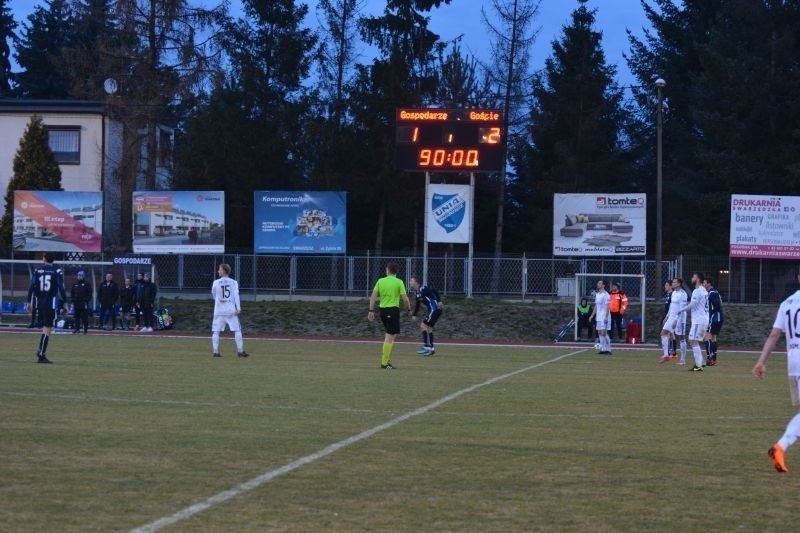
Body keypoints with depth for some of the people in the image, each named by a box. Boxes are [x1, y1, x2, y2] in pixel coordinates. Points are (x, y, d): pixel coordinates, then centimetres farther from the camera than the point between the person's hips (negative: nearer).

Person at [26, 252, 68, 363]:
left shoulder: (37, 271, 6)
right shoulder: (57, 272, -3)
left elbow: (31, 287, 3)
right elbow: (61, 288, -7)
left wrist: (29, 302, 9)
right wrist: (65, 303, -1)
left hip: (40, 303, 4)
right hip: (52, 303, -4)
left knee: (46, 328, 19)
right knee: (47, 329, -5)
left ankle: (41, 350, 9)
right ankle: (41, 355, -11)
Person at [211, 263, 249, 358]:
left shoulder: (216, 282, 4)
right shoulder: (233, 282, 3)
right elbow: (236, 294, -6)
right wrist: (238, 308, -11)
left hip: (219, 310, 0)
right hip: (231, 310, 0)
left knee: (215, 331, 4)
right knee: (237, 330, 4)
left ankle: (215, 352, -2)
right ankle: (240, 351, 1)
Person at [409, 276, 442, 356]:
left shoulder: (423, 289, -17)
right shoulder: (416, 292, 13)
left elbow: (434, 291, -23)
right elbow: (418, 304, 23)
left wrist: (438, 301, -26)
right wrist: (414, 315, 21)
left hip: (435, 309, -10)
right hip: (431, 310, 10)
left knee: (423, 325, -10)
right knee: (428, 328, 14)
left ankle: (427, 347, -10)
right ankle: (431, 348, 19)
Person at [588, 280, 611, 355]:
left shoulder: (605, 294, -11)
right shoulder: (597, 294, 14)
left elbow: (607, 306, -15)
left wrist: (606, 317, -21)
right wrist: (592, 315, 18)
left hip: (604, 317, -8)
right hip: (598, 317, 8)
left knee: (604, 333, -10)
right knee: (599, 333, 6)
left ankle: (608, 350, -7)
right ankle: (603, 349, 9)